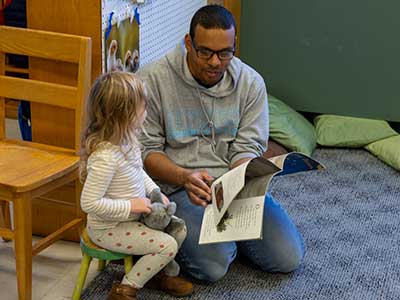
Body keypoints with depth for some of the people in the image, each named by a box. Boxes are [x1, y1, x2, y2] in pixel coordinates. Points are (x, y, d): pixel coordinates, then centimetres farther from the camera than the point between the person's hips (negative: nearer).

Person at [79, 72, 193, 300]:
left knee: (179, 229, 9)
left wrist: (155, 193, 0)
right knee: (167, 245, -13)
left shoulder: (125, 140, -4)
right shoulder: (105, 157, -34)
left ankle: (166, 272, 35)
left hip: (132, 217, 9)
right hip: (108, 229, -9)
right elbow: (89, 203, -32)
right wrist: (131, 205, -26)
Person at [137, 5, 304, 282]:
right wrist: (185, 177, -26)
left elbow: (248, 148, -1)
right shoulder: (152, 80, -10)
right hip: (177, 187, -3)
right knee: (213, 266, -25)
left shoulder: (251, 82, 0)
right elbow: (147, 150, -7)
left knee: (288, 257, -10)